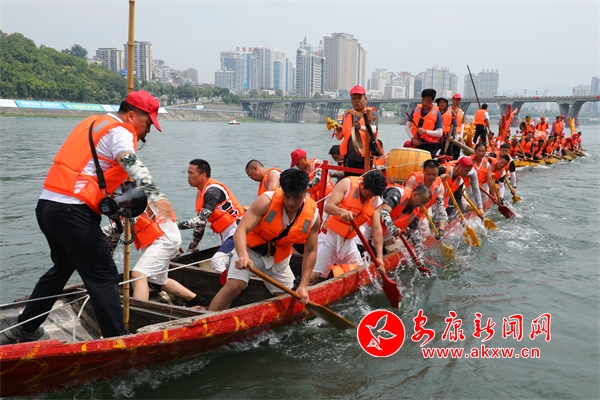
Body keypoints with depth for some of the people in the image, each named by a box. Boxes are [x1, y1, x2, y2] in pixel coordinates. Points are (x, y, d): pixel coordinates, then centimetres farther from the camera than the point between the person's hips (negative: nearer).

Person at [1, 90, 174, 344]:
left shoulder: (94, 123, 21)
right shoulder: (120, 132, -8)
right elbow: (132, 165, -29)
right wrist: (156, 196, -43)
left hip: (47, 205, 10)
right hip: (72, 212, -9)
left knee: (63, 267, 25)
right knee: (104, 275, -4)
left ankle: (24, 331, 34)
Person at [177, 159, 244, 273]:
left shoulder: (213, 191, -17)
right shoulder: (202, 193, 13)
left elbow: (201, 220, -25)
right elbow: (200, 225, 17)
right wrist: (191, 249, 16)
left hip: (237, 232, -11)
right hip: (228, 235, 11)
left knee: (217, 262, -26)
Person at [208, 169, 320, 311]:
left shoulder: (313, 215, -16)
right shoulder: (266, 201, -26)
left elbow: (310, 251, -7)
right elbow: (241, 230, -32)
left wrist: (303, 285, -11)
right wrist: (243, 256, -52)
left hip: (278, 258, 4)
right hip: (251, 250, -4)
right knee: (234, 286, -24)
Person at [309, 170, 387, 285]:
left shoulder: (376, 202, -2)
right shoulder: (347, 184, -16)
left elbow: (377, 229, -6)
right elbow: (328, 207, -23)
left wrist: (379, 256, -14)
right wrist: (342, 211, -45)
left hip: (348, 241, 5)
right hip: (329, 238, -5)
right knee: (313, 277, -12)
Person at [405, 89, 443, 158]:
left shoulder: (436, 113, -3)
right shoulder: (416, 110, 6)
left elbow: (439, 133, -6)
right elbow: (407, 127, 8)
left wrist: (425, 131, -20)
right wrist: (413, 138, -7)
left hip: (430, 145, -3)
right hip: (416, 143, 3)